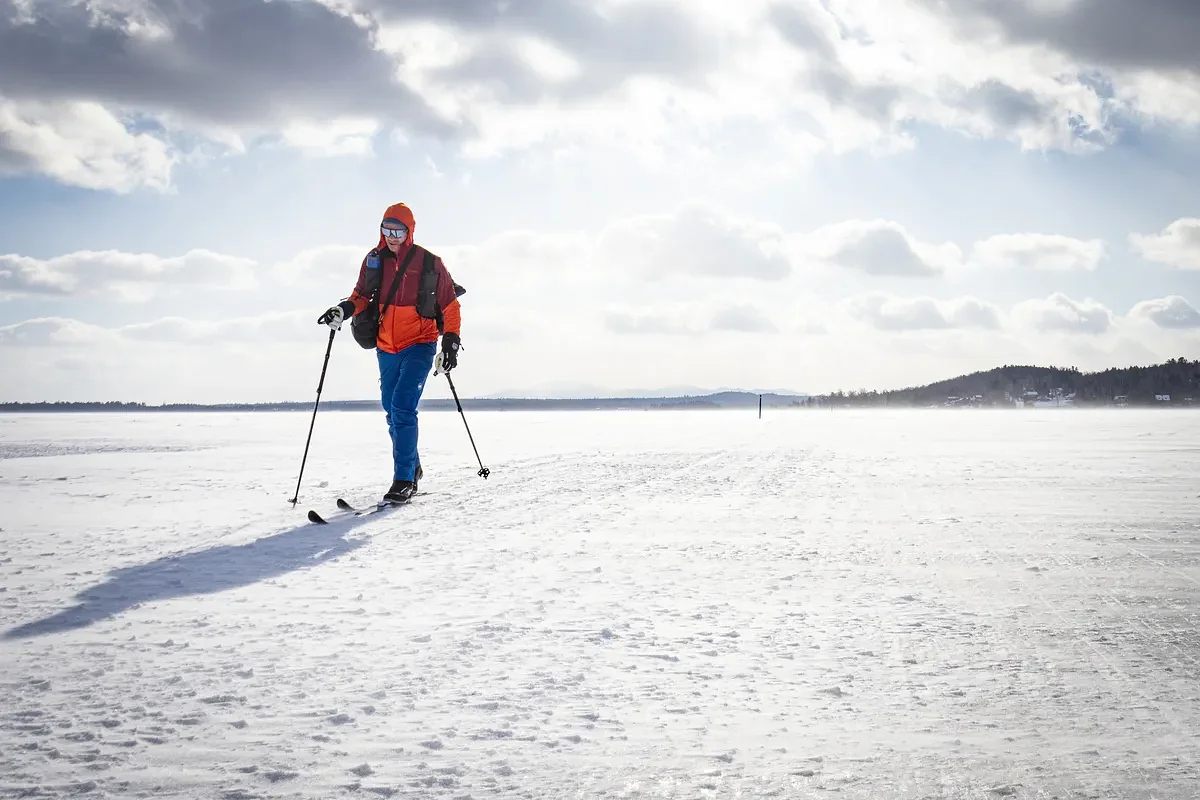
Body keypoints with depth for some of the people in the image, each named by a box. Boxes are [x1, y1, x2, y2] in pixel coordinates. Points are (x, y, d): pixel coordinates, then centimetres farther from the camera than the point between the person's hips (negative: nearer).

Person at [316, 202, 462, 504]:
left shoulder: (428, 262, -8)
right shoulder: (374, 260, 3)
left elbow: (450, 305, -2)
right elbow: (361, 296, 13)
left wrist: (451, 343, -8)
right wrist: (342, 310, -8)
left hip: (419, 346, -5)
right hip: (386, 349, 5)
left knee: (402, 407, -18)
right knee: (393, 412, 12)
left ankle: (404, 480, -14)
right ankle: (412, 468, 30)